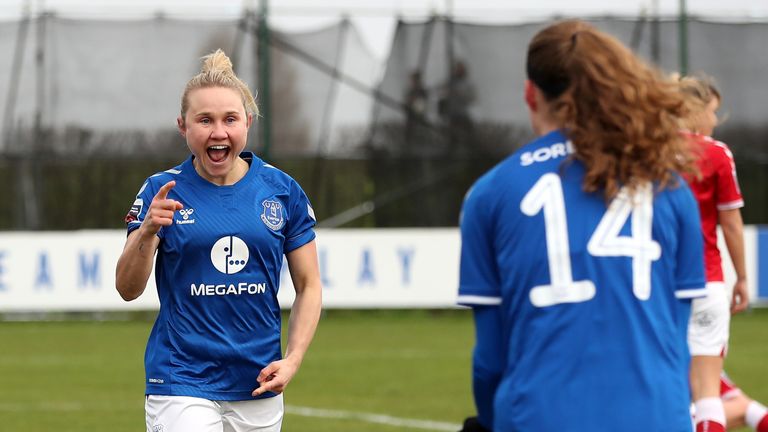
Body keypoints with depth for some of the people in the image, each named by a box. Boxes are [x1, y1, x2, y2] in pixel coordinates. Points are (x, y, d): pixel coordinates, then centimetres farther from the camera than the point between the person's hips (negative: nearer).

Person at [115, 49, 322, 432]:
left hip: (258, 386, 3)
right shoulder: (161, 192, -2)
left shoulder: (283, 191, 3)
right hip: (181, 383, -3)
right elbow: (128, 289, -8)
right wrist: (146, 233, -26)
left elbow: (308, 286, 9)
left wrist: (293, 359, -5)